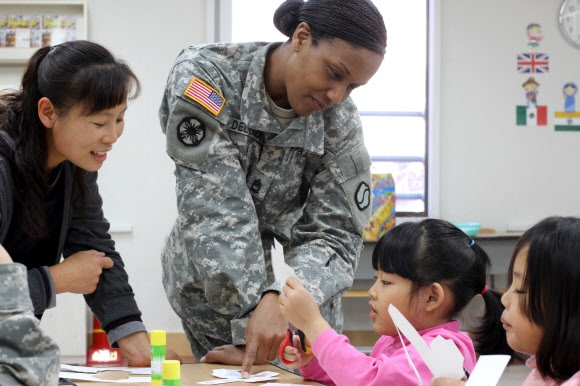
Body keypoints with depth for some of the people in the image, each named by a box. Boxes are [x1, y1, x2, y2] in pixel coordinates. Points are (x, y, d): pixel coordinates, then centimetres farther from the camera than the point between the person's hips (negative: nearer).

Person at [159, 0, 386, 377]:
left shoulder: (341, 123, -12)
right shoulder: (204, 75, -21)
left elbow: (333, 234, -15)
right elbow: (215, 208, -26)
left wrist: (279, 299, -34)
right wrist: (256, 308, -32)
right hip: (211, 283, -2)